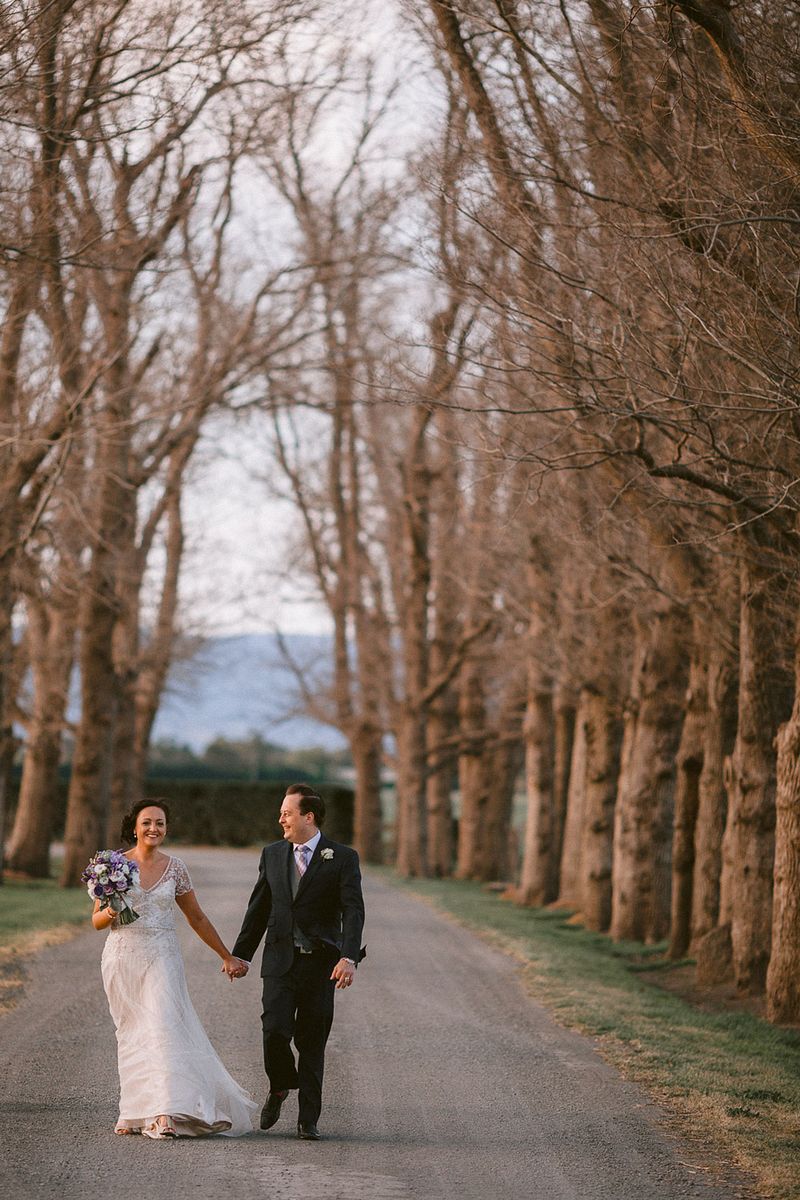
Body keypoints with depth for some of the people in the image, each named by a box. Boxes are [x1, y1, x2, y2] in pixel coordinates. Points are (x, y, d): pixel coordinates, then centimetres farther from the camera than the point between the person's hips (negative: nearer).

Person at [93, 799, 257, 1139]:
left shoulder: (175, 868, 4)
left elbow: (196, 918, 14)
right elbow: (96, 921, 6)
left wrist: (227, 957, 16)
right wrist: (109, 912, -17)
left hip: (162, 958, -1)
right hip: (123, 957, 1)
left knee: (162, 1028, -14)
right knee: (131, 1034, 4)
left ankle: (165, 1113, -21)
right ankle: (134, 1112, 13)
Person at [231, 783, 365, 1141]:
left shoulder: (343, 858, -2)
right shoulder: (272, 854, 10)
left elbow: (353, 911, -11)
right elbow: (258, 909, 16)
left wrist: (349, 957, -25)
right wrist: (241, 955, 14)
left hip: (320, 964, -2)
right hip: (280, 960, 2)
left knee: (312, 1044, 2)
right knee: (275, 1030, -14)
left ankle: (308, 1120, 11)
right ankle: (279, 1087, 15)